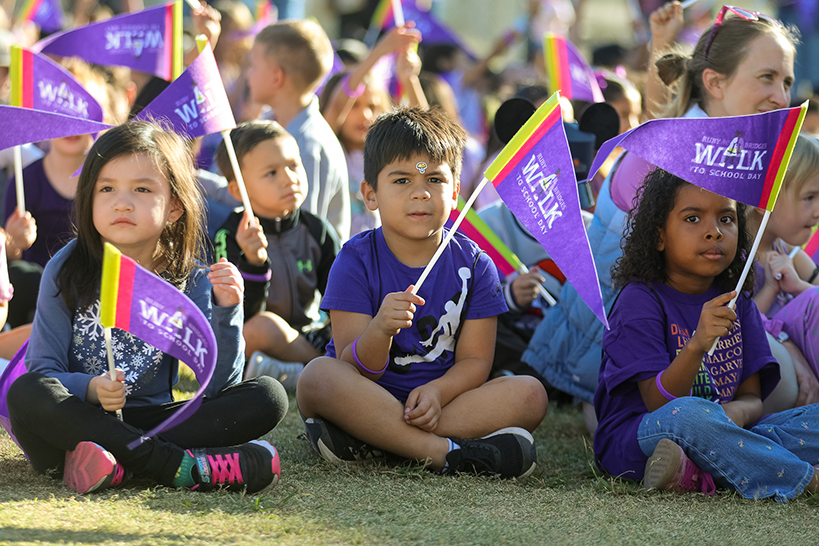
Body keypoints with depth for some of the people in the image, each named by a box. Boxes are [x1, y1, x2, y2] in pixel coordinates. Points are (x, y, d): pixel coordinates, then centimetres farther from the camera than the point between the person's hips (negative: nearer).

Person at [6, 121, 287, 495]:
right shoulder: (67, 271, -3)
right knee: (26, 393, -34)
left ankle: (120, 464, -28)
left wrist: (225, 312, -21)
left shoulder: (192, 281, 1)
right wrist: (90, 389, -26)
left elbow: (218, 383, -6)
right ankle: (177, 465, -33)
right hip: (79, 419, -2)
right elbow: (43, 370, -7)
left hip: (149, 420, 2)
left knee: (268, 397, -16)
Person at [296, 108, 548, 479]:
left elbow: (475, 359, 0)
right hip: (368, 401, -3)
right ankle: (445, 452, -33)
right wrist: (380, 330, -35)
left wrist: (437, 392, -22)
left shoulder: (474, 265, 2)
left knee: (530, 395, -21)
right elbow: (354, 371, -12)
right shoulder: (357, 261, -5)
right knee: (318, 376, -33)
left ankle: (365, 444, -27)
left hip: (441, 397, 3)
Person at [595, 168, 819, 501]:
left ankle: (695, 477, -28)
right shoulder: (640, 300, -8)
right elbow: (658, 404, -17)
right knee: (689, 414, -40)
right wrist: (697, 345, -36)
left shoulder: (736, 303, 11)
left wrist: (737, 411, -22)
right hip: (634, 440, -6)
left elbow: (752, 398, 5)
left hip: (722, 436, 6)